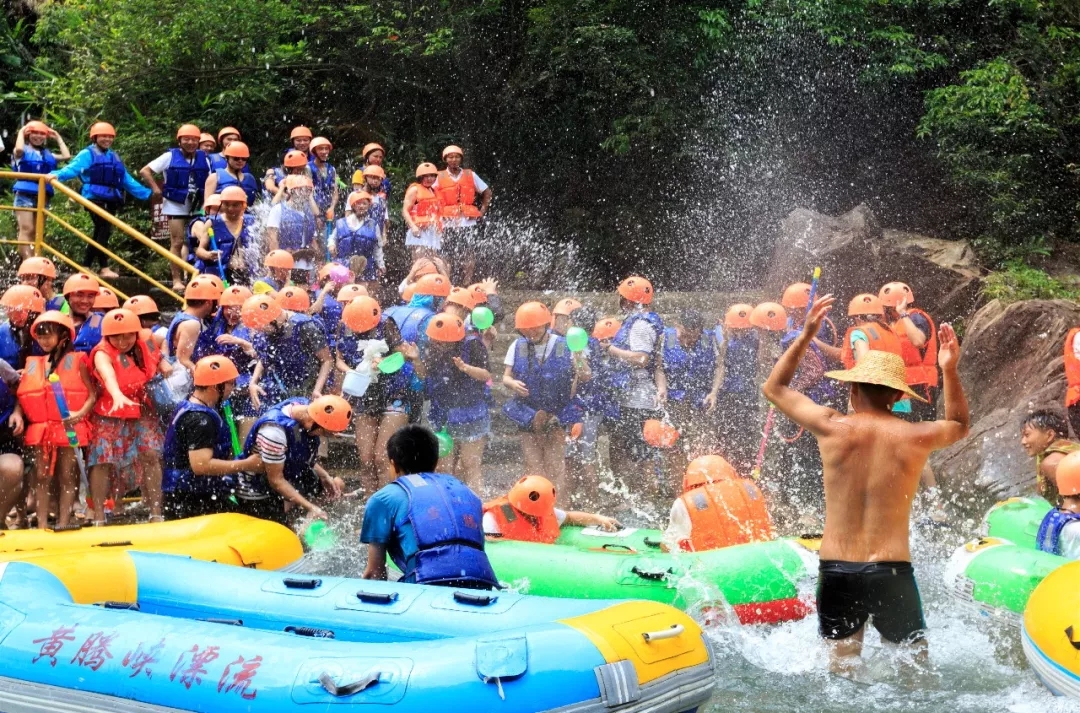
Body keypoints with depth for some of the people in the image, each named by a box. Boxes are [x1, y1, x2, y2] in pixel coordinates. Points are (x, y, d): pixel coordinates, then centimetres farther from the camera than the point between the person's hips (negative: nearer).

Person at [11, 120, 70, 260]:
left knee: (37, 232, 4)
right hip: (25, 194, -5)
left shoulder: (47, 154, 18)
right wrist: (21, 132, -5)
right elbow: (18, 149, -20)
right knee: (26, 229, -14)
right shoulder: (23, 151, 4)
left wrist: (58, 138, 17)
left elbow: (66, 156, 9)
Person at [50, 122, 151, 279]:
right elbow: (73, 167, -13)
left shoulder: (114, 158, 23)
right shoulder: (88, 154, 2)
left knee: (99, 232, 8)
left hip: (111, 200, 7)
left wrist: (147, 194, 21)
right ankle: (104, 268, -12)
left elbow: (127, 180, 24)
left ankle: (86, 267, 15)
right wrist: (58, 175, -33)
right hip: (95, 197, -7)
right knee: (104, 231, -13)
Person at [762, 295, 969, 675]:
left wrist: (806, 335, 16)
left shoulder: (832, 428, -4)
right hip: (892, 571, 0)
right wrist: (950, 371, 20)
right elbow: (960, 424, 24)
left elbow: (773, 388, 15)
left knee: (841, 665, 10)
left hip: (836, 570, 1)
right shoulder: (916, 437, -2)